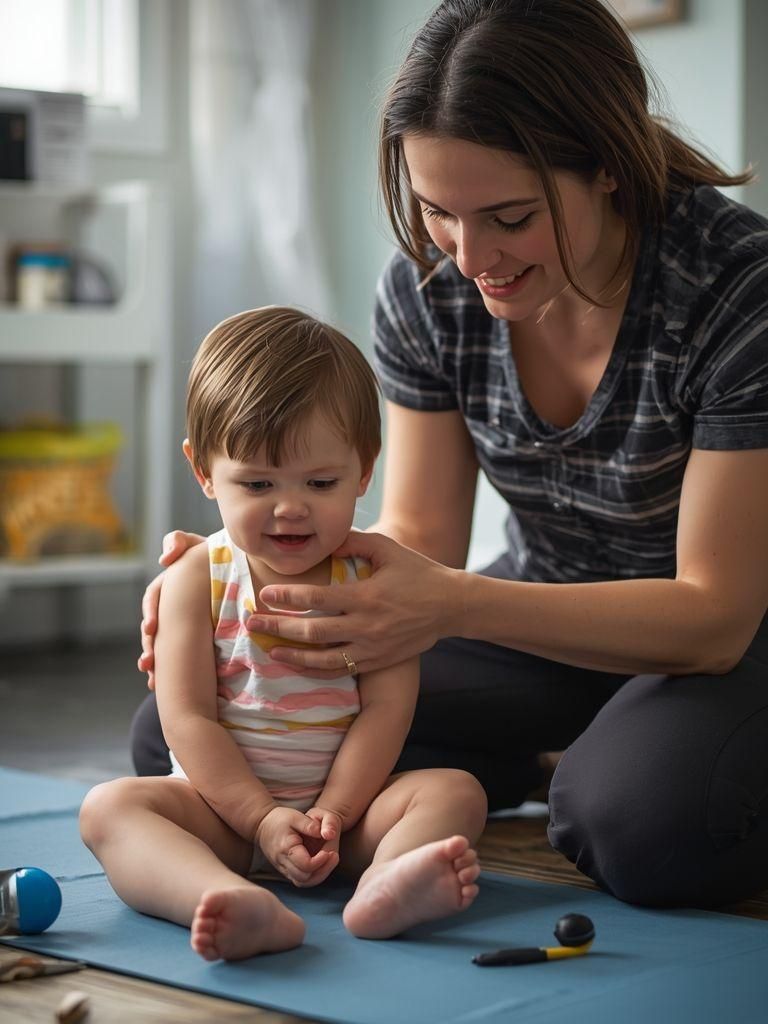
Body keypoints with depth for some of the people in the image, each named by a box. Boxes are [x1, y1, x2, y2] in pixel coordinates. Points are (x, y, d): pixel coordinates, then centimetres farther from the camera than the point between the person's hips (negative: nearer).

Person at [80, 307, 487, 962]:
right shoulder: (199, 579, -4)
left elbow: (385, 709, -8)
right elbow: (187, 719, -9)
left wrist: (332, 814, -19)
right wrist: (264, 818, -19)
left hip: (346, 795, 1)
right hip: (226, 800, -1)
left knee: (455, 791, -22)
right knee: (108, 806, -26)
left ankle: (384, 886, -55)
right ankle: (243, 906, -54)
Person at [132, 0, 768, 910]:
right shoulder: (426, 290, -11)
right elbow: (418, 540, -5)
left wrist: (455, 604, -37)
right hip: (546, 621, 5)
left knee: (642, 825, -39)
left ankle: (583, 775, -2)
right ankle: (520, 767, 6)